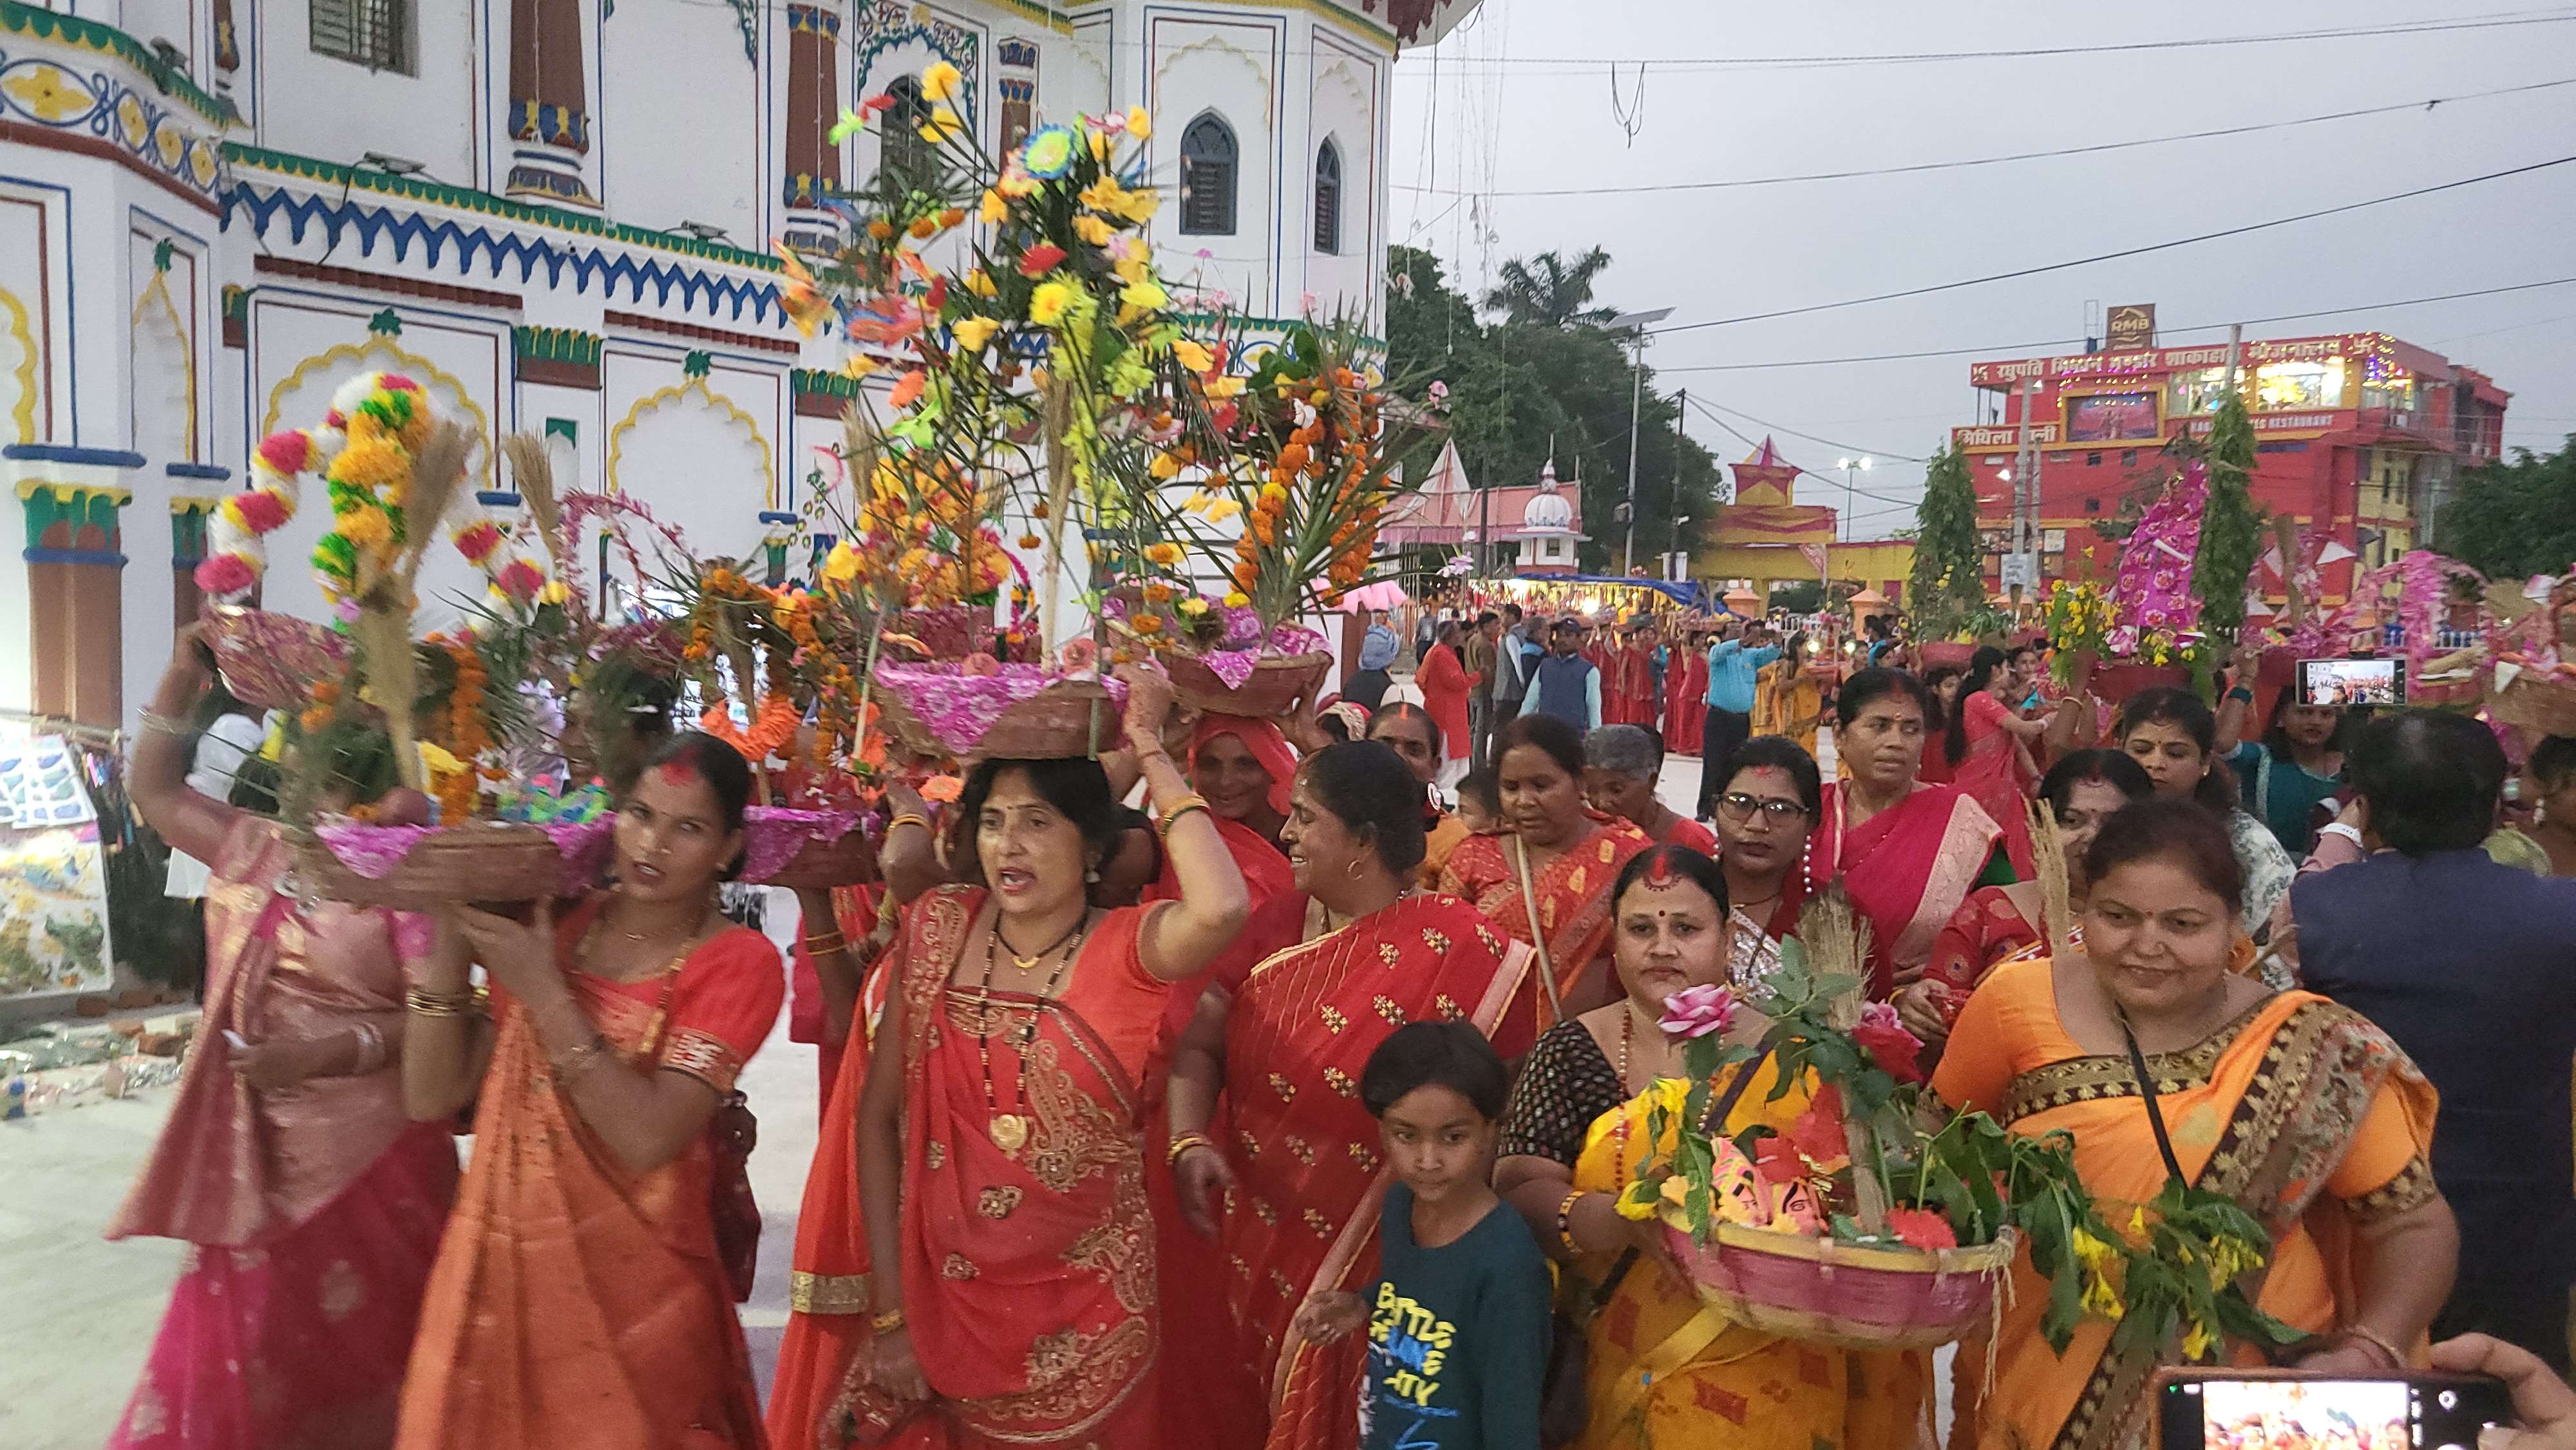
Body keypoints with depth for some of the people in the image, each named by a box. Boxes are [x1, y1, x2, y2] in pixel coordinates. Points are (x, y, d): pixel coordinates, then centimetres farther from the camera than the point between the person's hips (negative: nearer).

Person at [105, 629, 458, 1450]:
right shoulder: (256, 850, 6)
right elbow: (154, 792, 16)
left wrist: (328, 1053, -26)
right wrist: (183, 677, 7)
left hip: (370, 1163, -6)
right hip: (257, 1157, 6)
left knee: (356, 1359, 9)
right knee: (240, 1351, 16)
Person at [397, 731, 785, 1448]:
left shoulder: (739, 962, -11)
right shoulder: (547, 925, 3)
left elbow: (647, 1138, -21)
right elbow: (431, 1098, -1)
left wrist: (543, 993, -20)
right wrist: (453, 940, -10)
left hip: (632, 1294, -4)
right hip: (495, 1270, 4)